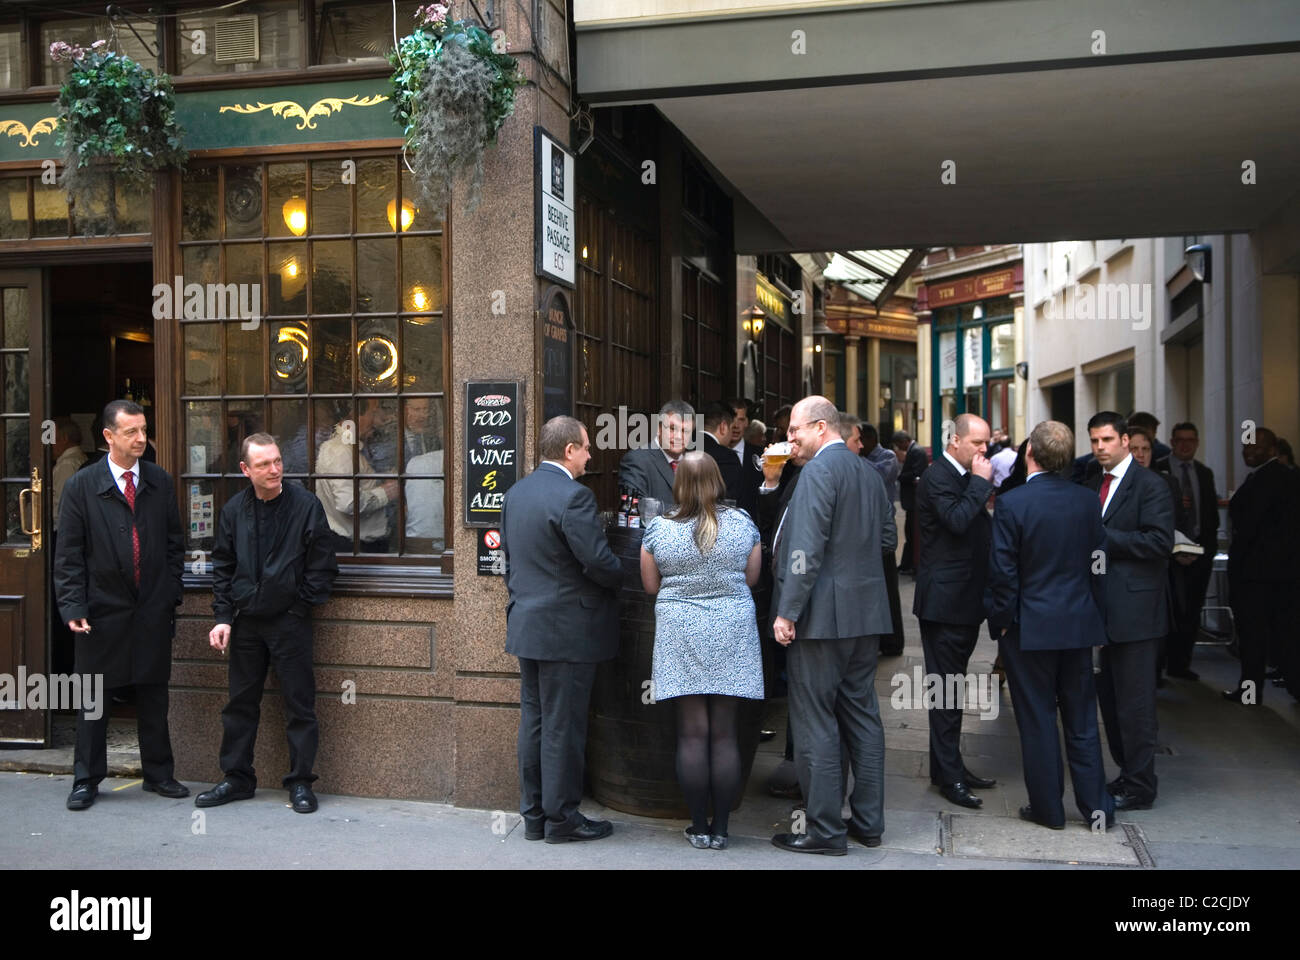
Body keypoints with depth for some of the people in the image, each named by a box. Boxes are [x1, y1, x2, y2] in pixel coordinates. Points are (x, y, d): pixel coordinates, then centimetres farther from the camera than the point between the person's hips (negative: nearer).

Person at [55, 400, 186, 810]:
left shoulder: (160, 482, 5)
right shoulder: (81, 486, -4)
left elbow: (174, 543, 10)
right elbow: (68, 555, -4)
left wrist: (171, 595, 4)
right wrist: (73, 607, -11)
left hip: (153, 611, 3)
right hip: (102, 610, -2)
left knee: (154, 698, 11)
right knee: (93, 699, 7)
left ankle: (159, 774, 23)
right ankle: (86, 780, 20)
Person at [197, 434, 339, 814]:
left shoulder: (306, 505, -8)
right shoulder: (234, 509, 3)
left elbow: (323, 566, -4)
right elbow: (222, 566, 9)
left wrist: (301, 606, -6)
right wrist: (223, 617, 1)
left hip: (290, 622, -4)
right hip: (245, 622, 4)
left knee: (299, 704, 2)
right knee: (240, 703, 12)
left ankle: (300, 782, 12)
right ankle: (237, 778, 25)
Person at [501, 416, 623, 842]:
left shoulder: (515, 492, 9)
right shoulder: (573, 496, -18)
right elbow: (599, 562, -20)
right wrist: (623, 579, -1)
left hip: (526, 626, 8)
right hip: (568, 631, -8)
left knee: (533, 721, 14)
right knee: (563, 726, 1)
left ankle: (533, 814, 22)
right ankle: (561, 818, 11)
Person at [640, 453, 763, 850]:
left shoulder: (658, 530, -5)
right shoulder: (742, 523, -3)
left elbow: (651, 586, 5)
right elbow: (751, 579, 7)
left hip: (680, 636, -1)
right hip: (732, 635, 1)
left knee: (692, 733, 4)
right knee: (725, 734, 5)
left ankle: (699, 827, 10)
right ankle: (720, 828, 11)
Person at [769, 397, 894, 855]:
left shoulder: (818, 471, -14)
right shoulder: (870, 473, 12)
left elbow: (807, 549, -20)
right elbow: (886, 533, 19)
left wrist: (787, 611, -18)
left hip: (822, 612, -9)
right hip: (866, 612, 9)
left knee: (815, 723, -1)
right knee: (862, 715, 14)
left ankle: (826, 830, 5)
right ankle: (868, 821, 21)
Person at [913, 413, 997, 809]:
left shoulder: (966, 478, 16)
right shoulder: (938, 477, -14)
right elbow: (958, 520, -28)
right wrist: (981, 482, -19)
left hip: (965, 598, 10)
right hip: (945, 600, -10)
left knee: (950, 685, 15)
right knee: (947, 688, -4)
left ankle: (948, 767, 24)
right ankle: (949, 776, 3)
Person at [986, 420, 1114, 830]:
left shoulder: (1011, 503, -14)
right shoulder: (1088, 501, 0)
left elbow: (1002, 571, -13)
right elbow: (1098, 564, 5)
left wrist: (1002, 621, -1)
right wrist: (1095, 616, 14)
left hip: (1029, 627, -4)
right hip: (1079, 623, 4)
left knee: (1037, 720, 6)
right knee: (1081, 718, 14)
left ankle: (1048, 808, 15)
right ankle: (1096, 805, 19)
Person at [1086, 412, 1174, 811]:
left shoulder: (1150, 484, -8)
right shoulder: (1092, 484, 15)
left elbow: (1160, 541, -18)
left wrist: (1104, 537, -19)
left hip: (1134, 608, -8)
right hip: (1103, 608, 8)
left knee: (1134, 702, -2)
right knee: (1109, 698, 14)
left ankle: (1139, 788, 7)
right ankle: (1127, 773, 27)